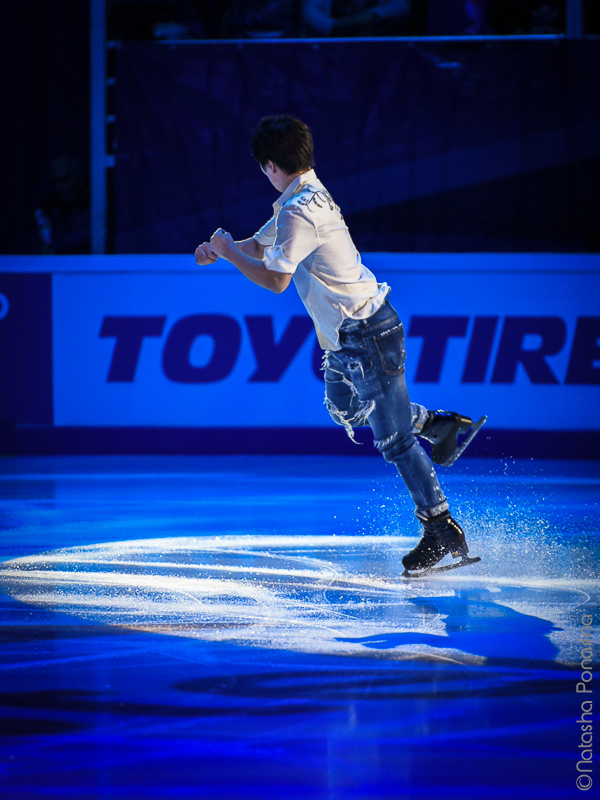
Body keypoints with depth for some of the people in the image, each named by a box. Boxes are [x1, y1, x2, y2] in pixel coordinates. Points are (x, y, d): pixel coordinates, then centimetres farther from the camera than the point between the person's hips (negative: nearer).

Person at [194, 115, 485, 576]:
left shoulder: (299, 212, -23)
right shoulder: (306, 195, 10)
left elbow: (275, 279, -23)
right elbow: (260, 247, 21)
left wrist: (229, 253, -9)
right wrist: (221, 250, 4)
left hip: (367, 336, -10)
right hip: (346, 336, 10)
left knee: (392, 439, -5)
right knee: (345, 410, 29)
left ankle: (444, 534, 1)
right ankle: (441, 426, 34)